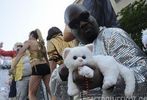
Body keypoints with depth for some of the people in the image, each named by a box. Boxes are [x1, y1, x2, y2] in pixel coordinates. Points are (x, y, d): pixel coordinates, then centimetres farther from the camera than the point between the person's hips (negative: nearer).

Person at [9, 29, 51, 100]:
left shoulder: (29, 42, 6)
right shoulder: (41, 44, 22)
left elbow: (20, 54, -5)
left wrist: (13, 67, -9)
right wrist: (49, 70, 30)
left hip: (37, 68, -6)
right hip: (46, 67, 6)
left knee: (31, 94, 1)